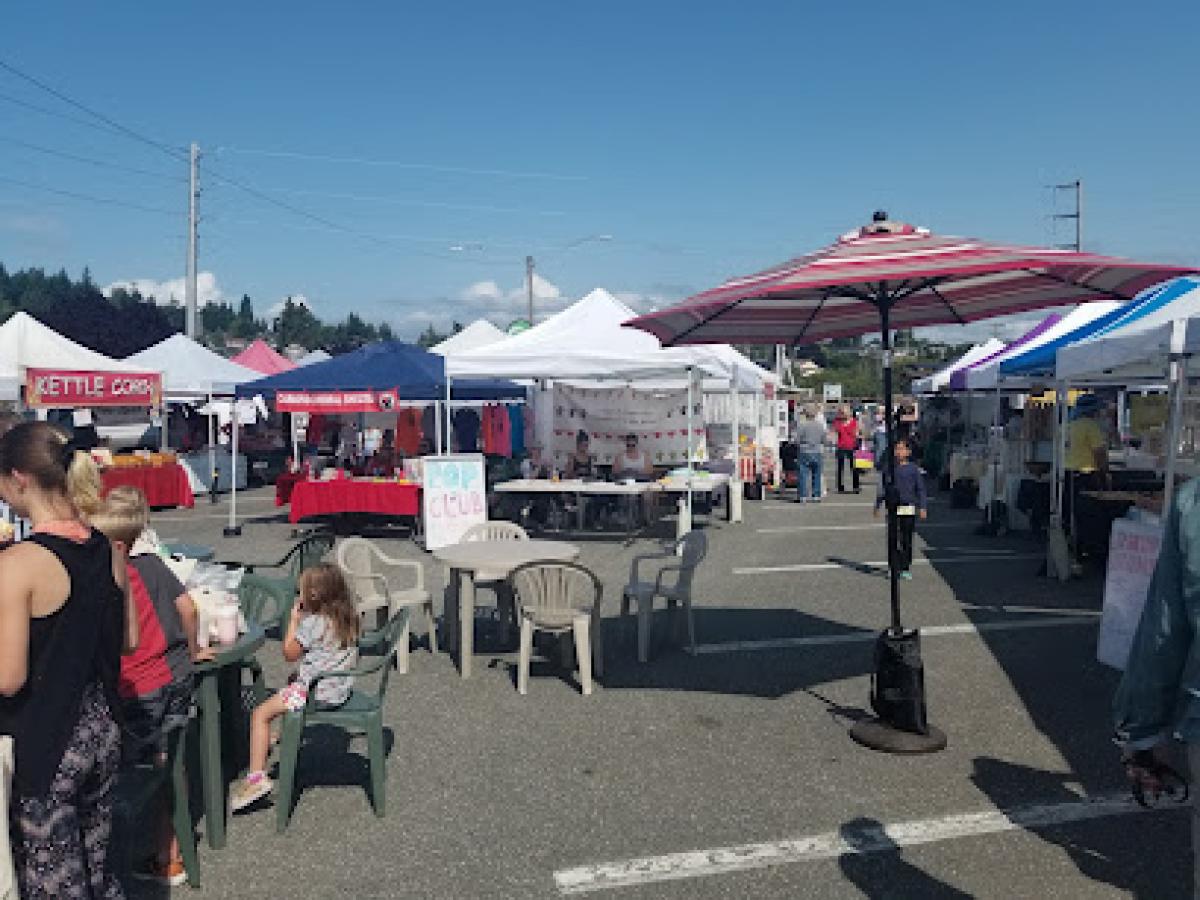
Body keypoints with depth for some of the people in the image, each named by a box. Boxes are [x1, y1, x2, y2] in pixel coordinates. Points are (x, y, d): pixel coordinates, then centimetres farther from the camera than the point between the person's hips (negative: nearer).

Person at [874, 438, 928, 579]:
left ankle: (906, 569, 9)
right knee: (893, 539, -2)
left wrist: (923, 508, -5)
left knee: (907, 540, 2)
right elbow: (882, 489, 15)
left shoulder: (913, 468, 3)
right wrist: (877, 506, 15)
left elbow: (921, 489, 3)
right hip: (893, 509, 1)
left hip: (909, 509, -1)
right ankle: (894, 568, 4)